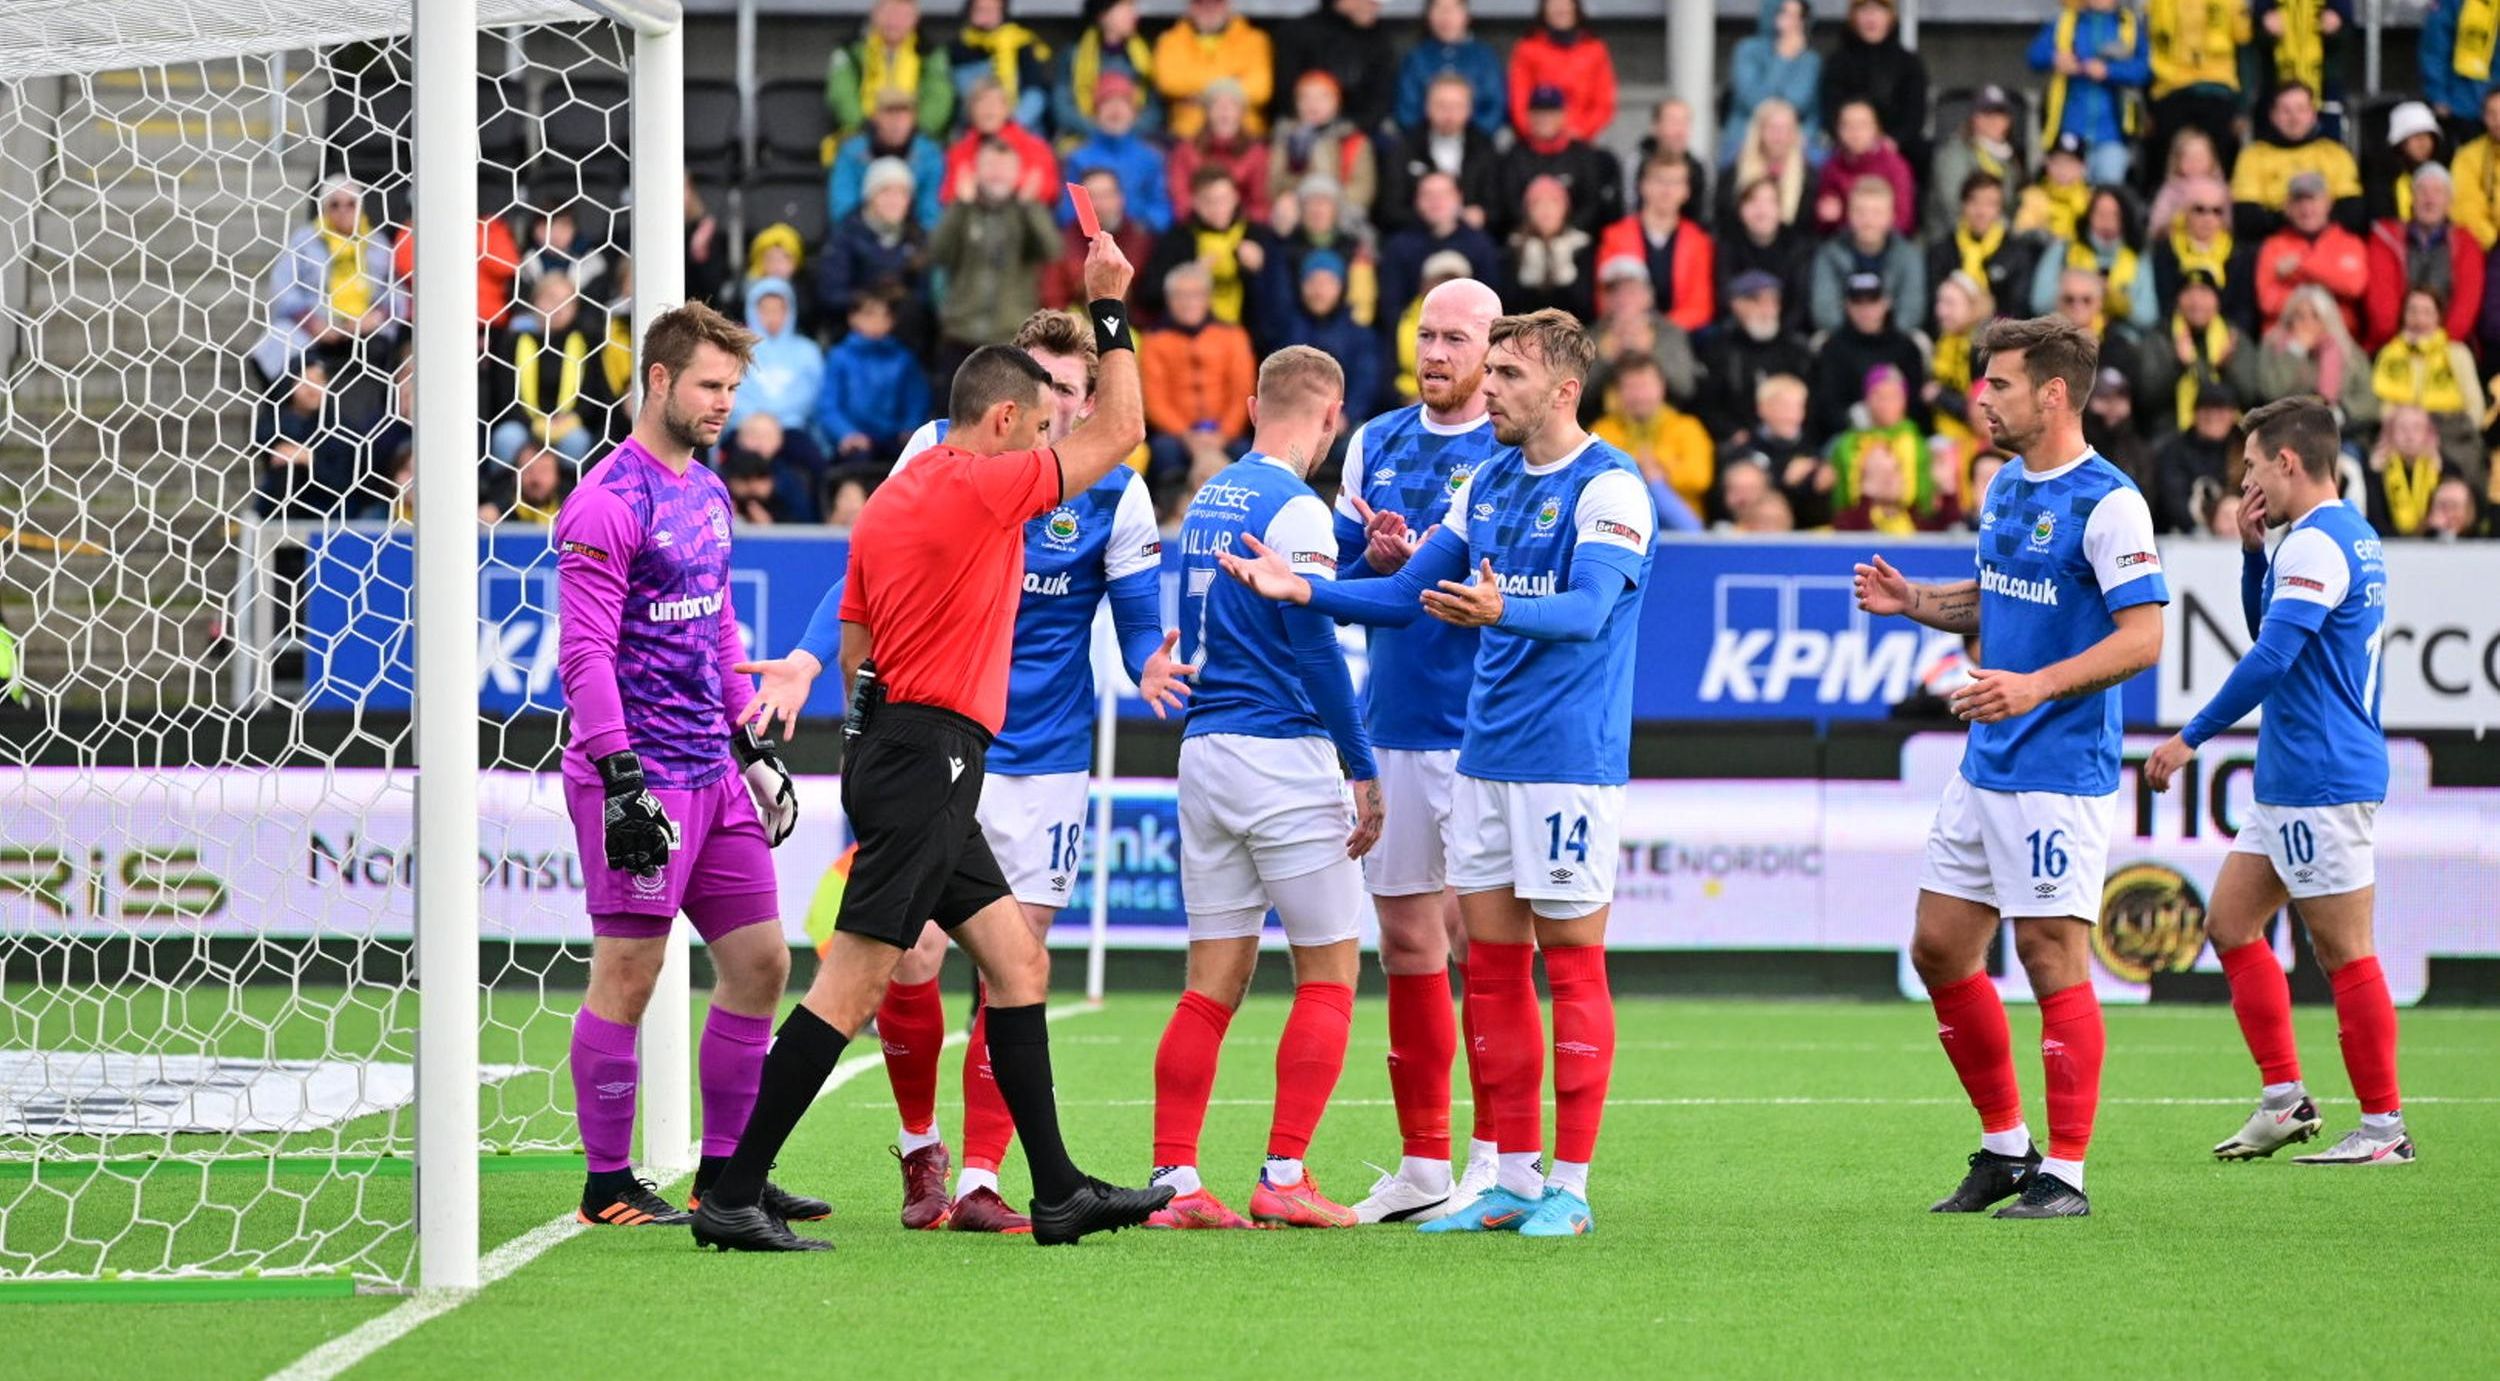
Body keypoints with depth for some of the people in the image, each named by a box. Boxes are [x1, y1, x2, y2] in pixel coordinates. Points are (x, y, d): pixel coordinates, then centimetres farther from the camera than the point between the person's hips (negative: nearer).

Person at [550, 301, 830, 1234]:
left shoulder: (707, 494, 15)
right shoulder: (607, 505, -12)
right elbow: (584, 653, -16)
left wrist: (754, 744, 21)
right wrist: (620, 777, -22)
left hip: (712, 773, 9)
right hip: (641, 777, -9)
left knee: (759, 963, 8)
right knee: (627, 975, -4)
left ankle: (726, 1172, 16)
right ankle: (608, 1184, 3)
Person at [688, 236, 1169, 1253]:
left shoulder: (888, 502, 16)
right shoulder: (981, 485, -10)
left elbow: (854, 653, 19)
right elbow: (1119, 431, -2)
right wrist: (1108, 310, 5)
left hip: (894, 749, 10)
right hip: (931, 757, -10)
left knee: (1017, 961, 13)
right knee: (855, 982, -10)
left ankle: (1059, 1194, 15)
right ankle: (732, 1199, -12)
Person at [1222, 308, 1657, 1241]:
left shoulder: (1610, 488, -11)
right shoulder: (1489, 482, 13)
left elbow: (1587, 609, -25)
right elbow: (1409, 594, 18)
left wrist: (1501, 610, -43)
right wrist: (1302, 589, 5)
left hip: (1570, 761, -8)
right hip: (1485, 759, 8)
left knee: (1572, 966, -3)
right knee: (1491, 967, 7)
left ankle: (1569, 1188, 1)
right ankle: (1515, 1181, 13)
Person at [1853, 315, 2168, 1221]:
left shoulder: (2107, 503, -14)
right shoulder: (2004, 487, 12)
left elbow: (2142, 637, -18)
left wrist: (2040, 685, -28)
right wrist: (1913, 601, 7)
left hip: (2059, 773, -9)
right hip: (1985, 767, 9)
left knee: (2052, 957, -6)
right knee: (1939, 949, 10)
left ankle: (2064, 1175, 1)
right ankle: (2005, 1148, 22)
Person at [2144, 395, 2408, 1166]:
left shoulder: (2316, 545, -17)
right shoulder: (2352, 538, 16)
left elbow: (2271, 656, -24)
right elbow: (2270, 633, 27)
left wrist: (2191, 739, -19)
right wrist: (2252, 553, 13)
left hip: (2323, 779, -10)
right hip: (2289, 783, 10)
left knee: (2344, 954, -6)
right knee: (2231, 924, 12)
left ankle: (2385, 1127, -2)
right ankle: (2284, 1099, 14)